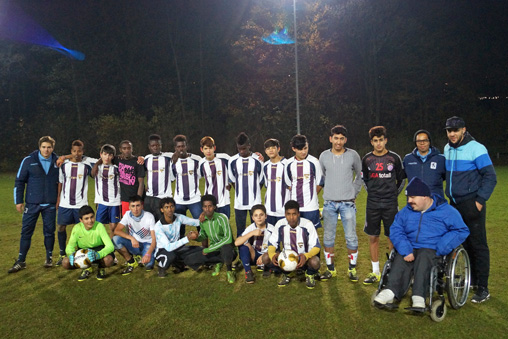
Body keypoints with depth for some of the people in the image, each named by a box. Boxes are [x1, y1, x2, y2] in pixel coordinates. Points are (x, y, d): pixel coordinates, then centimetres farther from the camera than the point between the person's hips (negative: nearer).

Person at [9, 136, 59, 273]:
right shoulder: (29, 161, -4)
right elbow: (19, 181, 1)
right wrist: (18, 201, -2)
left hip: (50, 205, 1)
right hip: (32, 204, -1)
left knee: (49, 231, 8)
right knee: (26, 231, 3)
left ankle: (49, 258, 23)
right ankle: (21, 261, 13)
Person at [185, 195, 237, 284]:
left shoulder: (222, 218, -21)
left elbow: (228, 239, -30)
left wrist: (209, 249, -26)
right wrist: (196, 237, -12)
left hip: (227, 249, -6)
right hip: (213, 251, 6)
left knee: (226, 248, -43)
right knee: (189, 260, -9)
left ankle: (230, 272, -9)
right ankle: (218, 263, 11)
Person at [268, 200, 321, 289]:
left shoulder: (307, 224, -19)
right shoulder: (280, 224, -13)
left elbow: (316, 246, -16)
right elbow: (272, 243, -6)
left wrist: (306, 256, -38)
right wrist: (272, 255, -30)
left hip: (304, 258, -2)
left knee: (315, 262, -37)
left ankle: (310, 275, 3)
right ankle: (285, 275, 7)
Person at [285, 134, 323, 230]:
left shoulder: (314, 162, -4)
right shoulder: (289, 164, 5)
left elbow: (319, 184, 2)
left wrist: (310, 196, 8)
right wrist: (297, 196, 8)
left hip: (310, 207, -3)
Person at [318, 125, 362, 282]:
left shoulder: (353, 155, 0)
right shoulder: (324, 156, 3)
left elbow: (359, 176, 12)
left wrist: (354, 193, 8)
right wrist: (327, 192, 10)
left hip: (347, 203, -1)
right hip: (329, 203, 2)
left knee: (351, 237, 0)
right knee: (328, 237, 6)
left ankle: (352, 269, 15)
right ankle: (330, 269, 19)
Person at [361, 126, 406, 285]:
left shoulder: (394, 158, 0)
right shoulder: (366, 159, 4)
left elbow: (401, 180, 10)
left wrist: (393, 194, 8)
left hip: (390, 205, -1)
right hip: (372, 204, 2)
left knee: (393, 237, 2)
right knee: (373, 237, 5)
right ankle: (375, 272, 15)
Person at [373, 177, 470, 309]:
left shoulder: (446, 211, 2)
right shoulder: (406, 211, 13)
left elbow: (462, 231, -5)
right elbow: (395, 230, 5)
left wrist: (440, 249, -16)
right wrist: (405, 250, -15)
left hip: (432, 250, -3)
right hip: (411, 248, 3)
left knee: (423, 257, -36)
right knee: (400, 260, -29)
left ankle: (419, 297, -43)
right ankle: (390, 291, -45)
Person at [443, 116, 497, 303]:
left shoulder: (476, 148, -12)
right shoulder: (447, 149, 9)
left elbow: (490, 177, -12)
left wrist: (480, 200, -16)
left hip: (471, 204, -6)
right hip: (455, 204, 7)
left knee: (478, 245, -2)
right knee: (463, 243, 13)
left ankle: (483, 289, 5)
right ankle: (472, 278, 27)